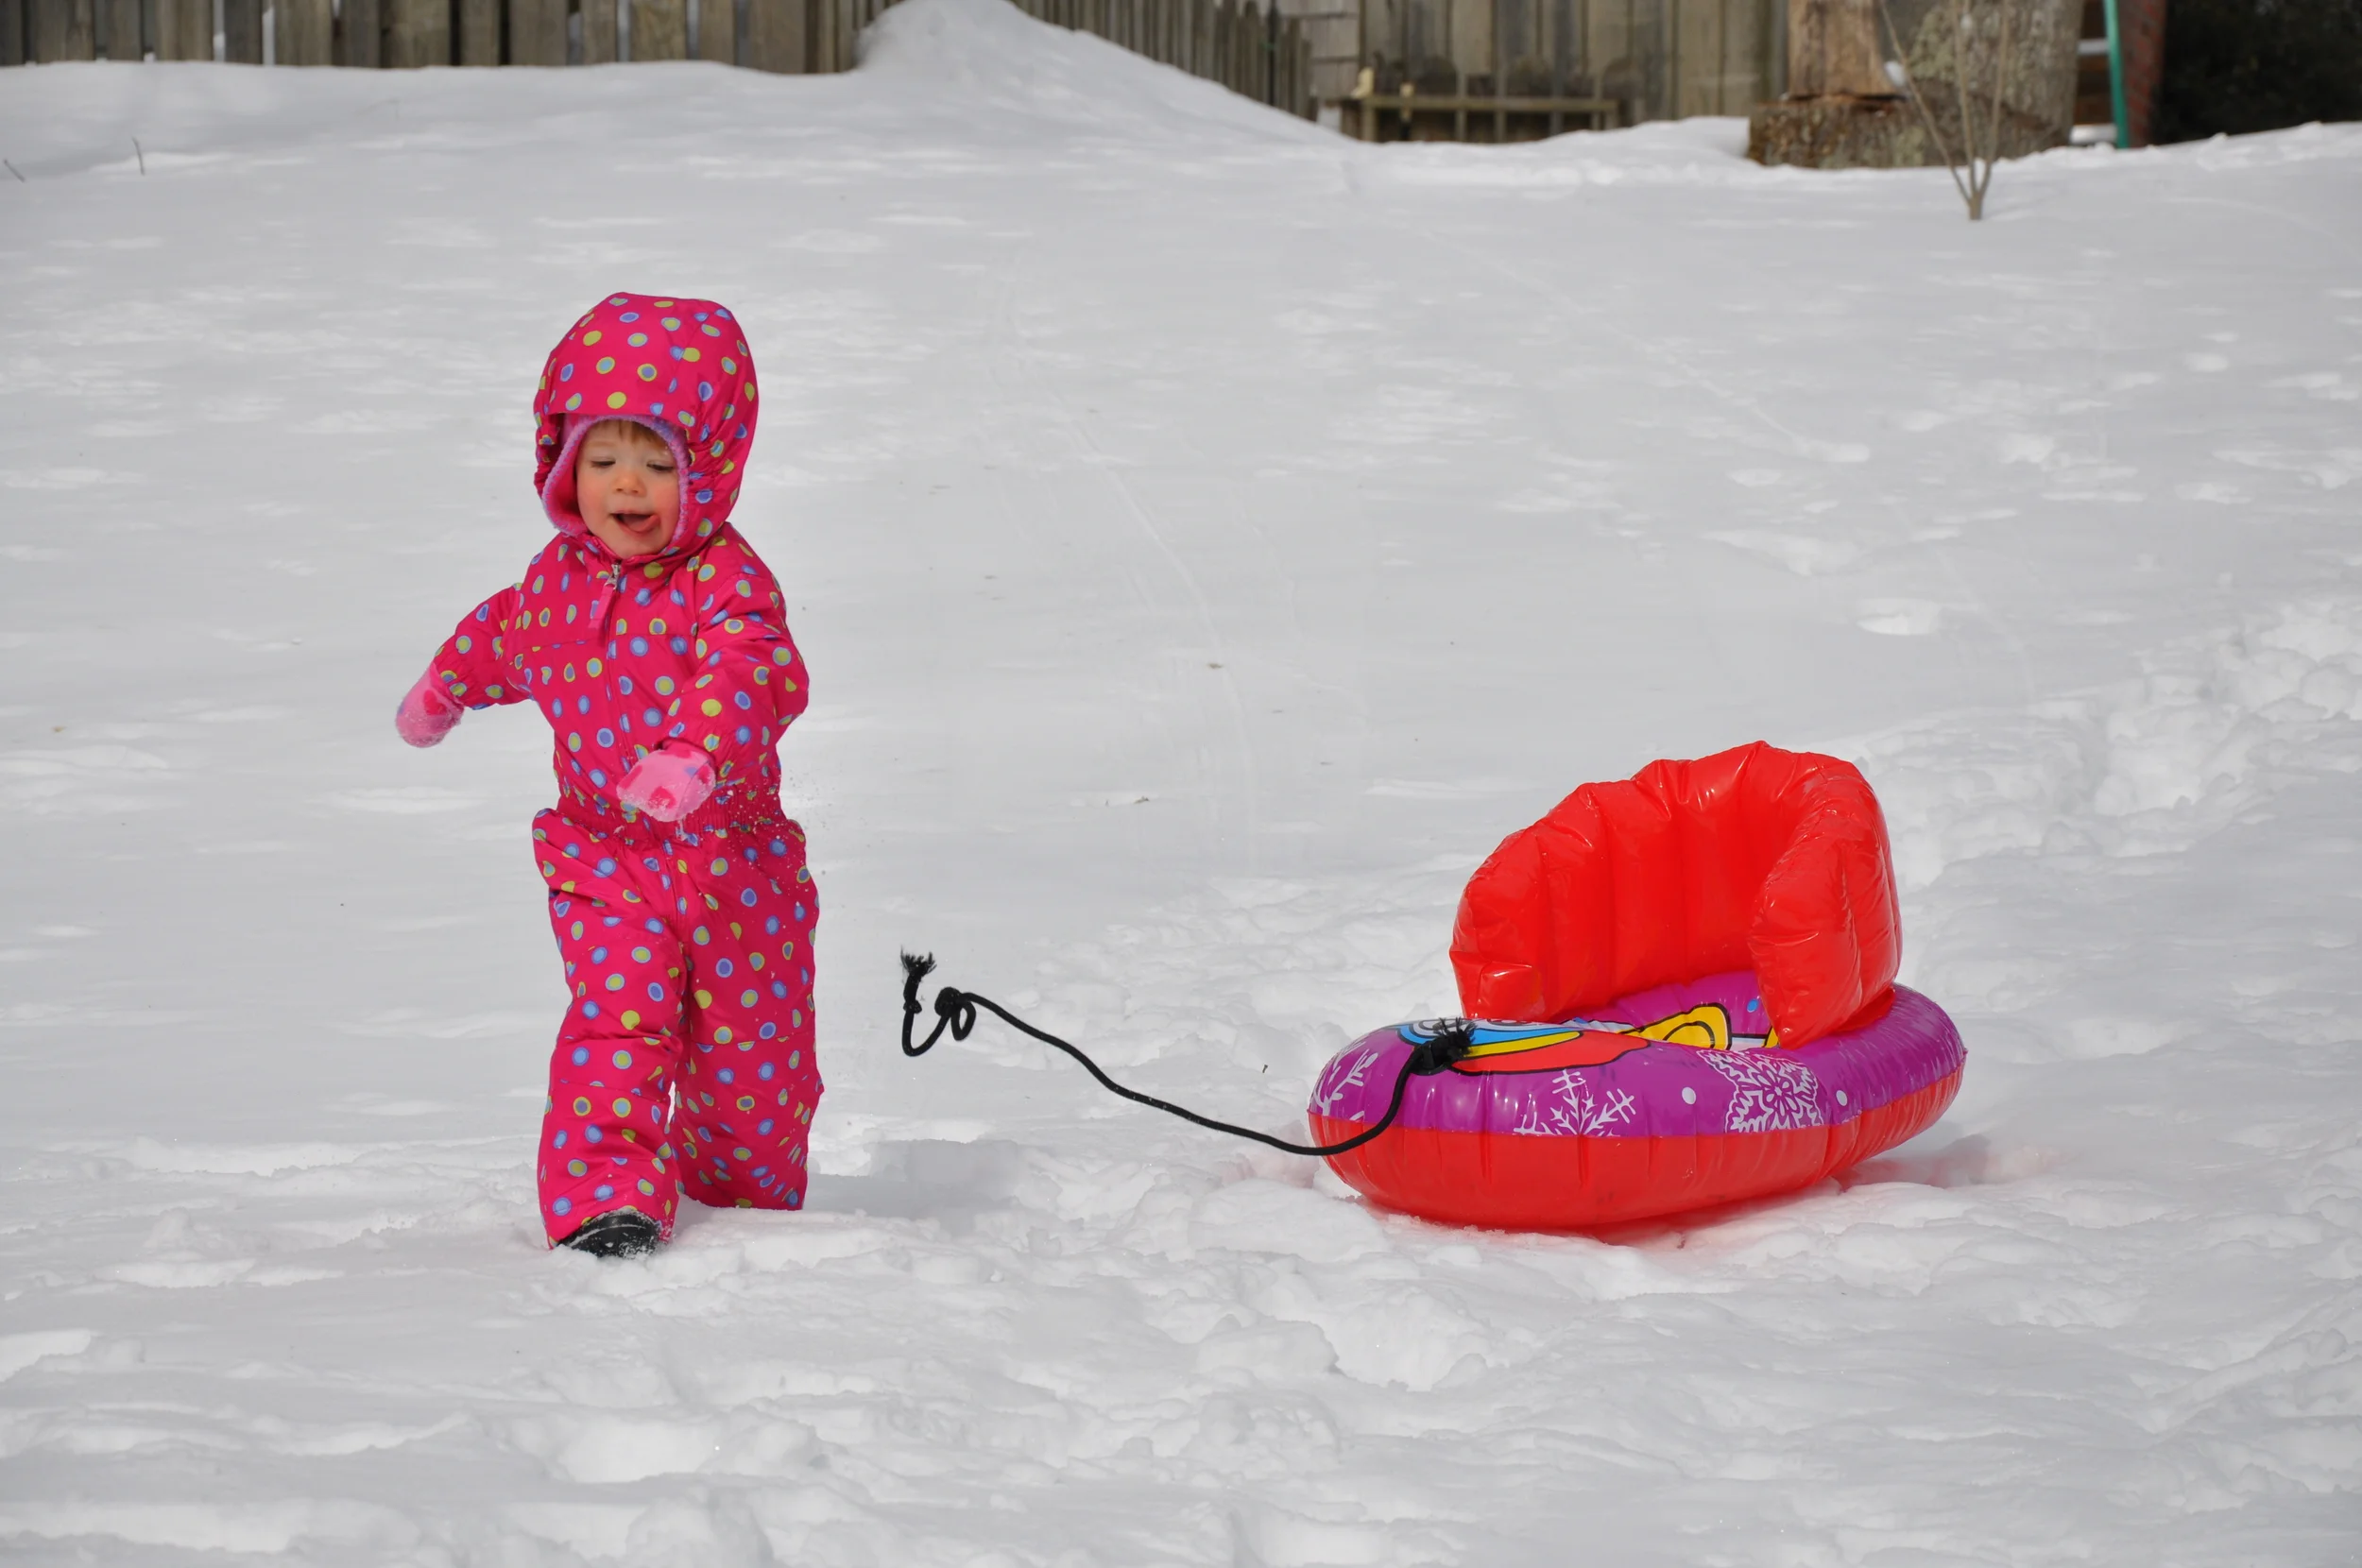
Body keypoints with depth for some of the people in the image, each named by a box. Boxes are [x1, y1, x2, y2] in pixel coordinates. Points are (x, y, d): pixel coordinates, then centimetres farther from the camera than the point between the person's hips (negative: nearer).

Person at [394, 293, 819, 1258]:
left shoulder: (724, 578, -18)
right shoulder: (561, 573, 2)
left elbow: (754, 673, -37)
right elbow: (509, 635, 26)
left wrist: (693, 755, -56)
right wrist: (445, 688, 45)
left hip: (732, 861, -3)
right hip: (605, 859, 3)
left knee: (749, 1048, 9)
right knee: (617, 1017, -18)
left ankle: (743, 1200, 31)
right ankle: (606, 1199, -19)